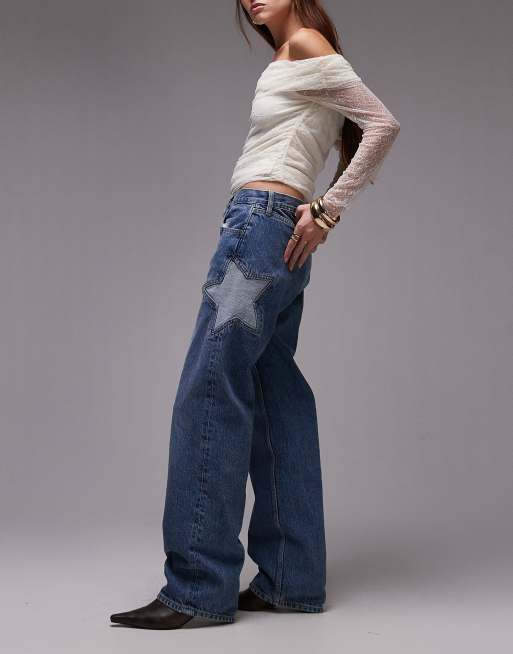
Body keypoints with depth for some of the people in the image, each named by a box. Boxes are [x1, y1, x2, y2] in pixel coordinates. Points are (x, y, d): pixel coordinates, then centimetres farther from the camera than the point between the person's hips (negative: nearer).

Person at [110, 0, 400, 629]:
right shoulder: (288, 63, 24)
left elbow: (383, 124, -9)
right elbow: (366, 131, 27)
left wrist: (326, 210, -10)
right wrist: (325, 207, 12)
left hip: (263, 224, -10)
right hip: (264, 231, 10)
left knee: (207, 393, -12)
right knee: (275, 402, 6)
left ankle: (198, 586, -9)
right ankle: (291, 579, 9)